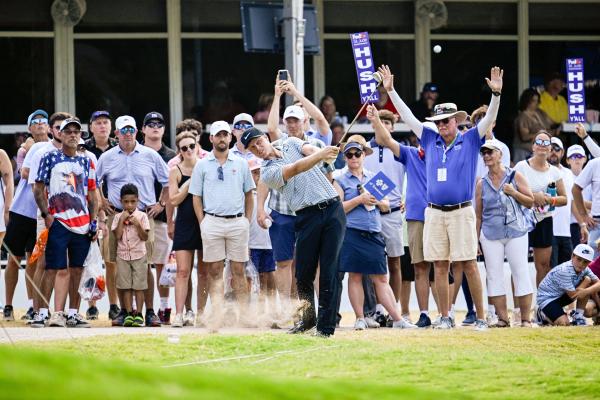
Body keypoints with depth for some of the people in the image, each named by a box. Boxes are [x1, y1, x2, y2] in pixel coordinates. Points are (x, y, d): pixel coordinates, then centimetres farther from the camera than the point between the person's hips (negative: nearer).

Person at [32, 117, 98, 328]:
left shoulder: (87, 162, 14)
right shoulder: (50, 158, 3)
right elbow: (38, 188, 3)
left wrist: (94, 221, 8)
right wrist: (46, 214, -8)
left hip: (82, 225, 4)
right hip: (58, 222, -4)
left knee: (76, 271, 5)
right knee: (57, 269, -10)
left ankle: (72, 314, 11)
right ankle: (47, 313, -11)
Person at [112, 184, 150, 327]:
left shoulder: (142, 216, -1)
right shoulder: (118, 217, 4)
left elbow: (145, 237, -5)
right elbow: (118, 236, -7)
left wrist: (137, 224, -19)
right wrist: (122, 220, -13)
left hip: (139, 255, -1)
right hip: (123, 255, 1)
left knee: (139, 286, -2)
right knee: (126, 286, 2)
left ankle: (139, 314, 2)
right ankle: (129, 314, 6)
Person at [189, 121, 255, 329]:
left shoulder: (241, 164, 10)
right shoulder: (202, 165, 7)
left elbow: (249, 194, 15)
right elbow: (196, 197, 8)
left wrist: (247, 220, 7)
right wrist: (202, 223, 0)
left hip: (237, 222, 1)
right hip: (212, 222, -1)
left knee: (238, 270, 2)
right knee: (215, 270, -3)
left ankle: (244, 313, 4)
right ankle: (217, 314, -6)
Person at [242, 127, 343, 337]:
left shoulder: (291, 143, 16)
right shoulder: (268, 172, 1)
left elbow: (310, 150, -3)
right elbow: (295, 169, -15)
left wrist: (323, 153, -27)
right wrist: (320, 155, -29)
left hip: (332, 208, 1)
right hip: (308, 216, -1)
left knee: (329, 271, -5)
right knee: (304, 273, -2)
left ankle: (326, 325, -4)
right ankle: (308, 317, 21)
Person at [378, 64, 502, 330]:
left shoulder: (470, 140, 2)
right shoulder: (430, 140, 11)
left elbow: (489, 119, -8)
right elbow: (407, 116, 14)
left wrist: (496, 93, -23)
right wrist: (390, 91, 11)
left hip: (461, 212, -4)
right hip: (434, 212, 4)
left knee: (469, 265, -6)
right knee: (440, 267, 4)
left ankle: (481, 317, -3)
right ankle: (445, 317, 9)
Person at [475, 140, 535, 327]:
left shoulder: (515, 177, 4)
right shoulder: (482, 184, 10)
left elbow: (530, 202, 4)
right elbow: (478, 215, 13)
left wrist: (514, 193, -12)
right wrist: (476, 240, 9)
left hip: (515, 233, -3)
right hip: (490, 235, 3)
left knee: (521, 274, -5)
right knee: (494, 276, 0)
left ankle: (525, 319, -2)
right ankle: (502, 318, 4)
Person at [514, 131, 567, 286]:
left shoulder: (554, 171, 8)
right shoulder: (521, 167, -4)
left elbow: (564, 199, 11)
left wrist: (550, 200, -8)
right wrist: (534, 196, -16)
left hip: (544, 221, 4)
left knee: (544, 264, 4)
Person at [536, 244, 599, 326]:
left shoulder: (585, 269, -6)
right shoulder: (564, 270, -29)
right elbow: (573, 295, -27)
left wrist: (586, 291, -29)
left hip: (562, 296, 8)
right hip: (547, 299, -7)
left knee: (587, 280, -10)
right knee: (564, 323, -30)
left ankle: (578, 316, -1)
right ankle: (544, 315, 4)